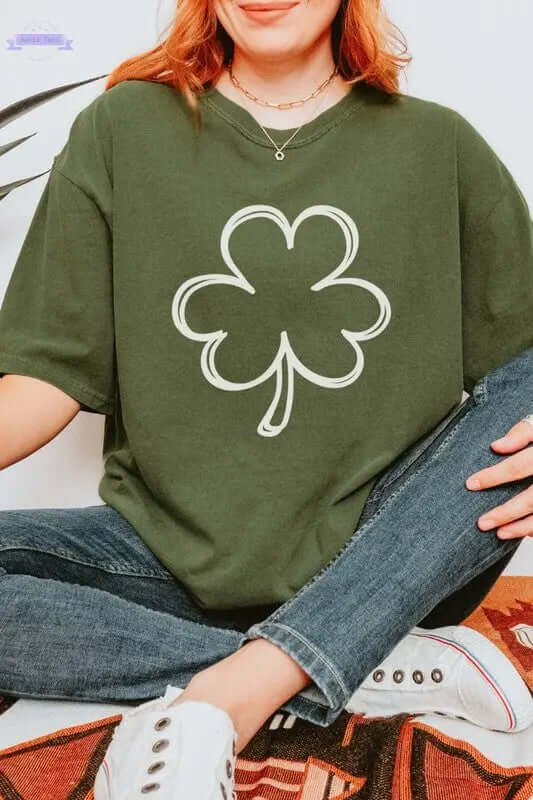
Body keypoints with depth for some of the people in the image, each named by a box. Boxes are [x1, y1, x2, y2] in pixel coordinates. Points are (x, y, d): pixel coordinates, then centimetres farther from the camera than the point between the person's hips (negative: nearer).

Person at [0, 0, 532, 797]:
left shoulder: (439, 145, 4)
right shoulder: (122, 128, 2)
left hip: (388, 569, 1)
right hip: (175, 549, 0)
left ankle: (226, 697, -27)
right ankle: (384, 670, -20)